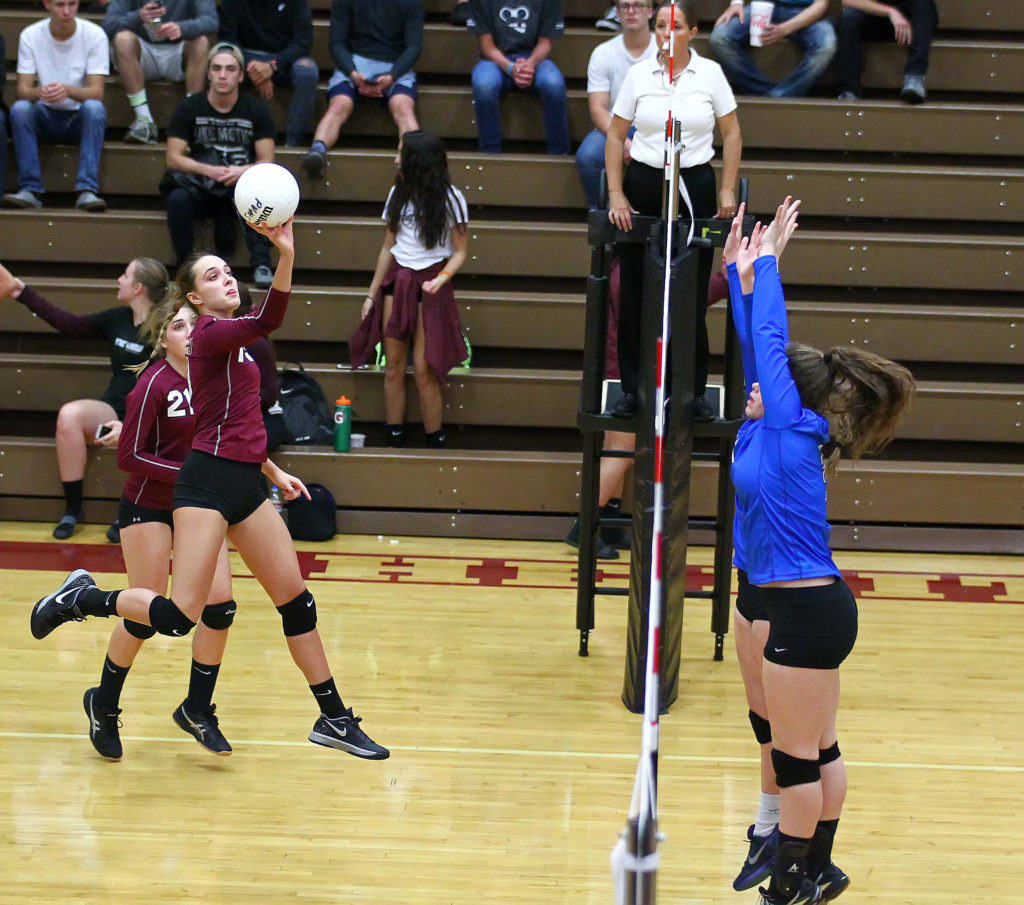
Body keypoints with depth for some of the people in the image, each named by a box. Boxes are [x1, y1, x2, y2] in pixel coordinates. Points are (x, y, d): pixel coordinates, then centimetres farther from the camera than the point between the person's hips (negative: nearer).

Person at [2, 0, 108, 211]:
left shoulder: (95, 35, -10)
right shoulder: (30, 35, -6)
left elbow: (97, 92, -16)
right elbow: (22, 90, -10)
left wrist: (68, 90, -38)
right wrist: (39, 92, -35)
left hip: (80, 118, -1)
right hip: (46, 117, 1)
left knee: (94, 107, -34)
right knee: (19, 108, -29)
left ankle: (86, 190, -38)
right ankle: (31, 190, -29)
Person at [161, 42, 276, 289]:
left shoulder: (256, 110, 4)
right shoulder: (188, 108, 3)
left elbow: (267, 162, 0)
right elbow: (173, 158, -4)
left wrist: (242, 172, -22)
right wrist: (208, 171, -21)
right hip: (201, 189, 0)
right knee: (177, 199, -34)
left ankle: (261, 264, -28)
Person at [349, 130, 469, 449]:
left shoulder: (449, 199, -5)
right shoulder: (398, 194, 10)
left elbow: (460, 252, -4)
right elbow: (387, 249, 14)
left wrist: (441, 279, -23)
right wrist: (372, 294, 12)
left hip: (429, 284, -5)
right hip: (397, 282, 5)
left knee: (424, 371, -8)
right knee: (393, 368, 2)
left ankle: (434, 446, 0)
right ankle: (394, 443, 6)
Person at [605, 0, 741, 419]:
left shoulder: (710, 73, 0)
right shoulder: (638, 74, 1)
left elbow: (731, 135, 5)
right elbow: (615, 136, 6)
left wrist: (727, 192, -1)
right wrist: (616, 194, -1)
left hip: (695, 185, -1)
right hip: (643, 184, 1)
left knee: (692, 296, 1)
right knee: (635, 293, 2)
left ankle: (695, 391, 9)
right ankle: (633, 388, 11)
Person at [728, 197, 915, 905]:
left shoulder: (792, 429, -13)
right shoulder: (773, 431, 7)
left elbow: (770, 342, -10)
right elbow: (757, 345, 13)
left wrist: (767, 261, -1)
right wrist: (742, 271, 14)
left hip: (806, 613, -9)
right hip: (816, 607, 9)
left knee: (796, 758, 1)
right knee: (819, 750, 16)